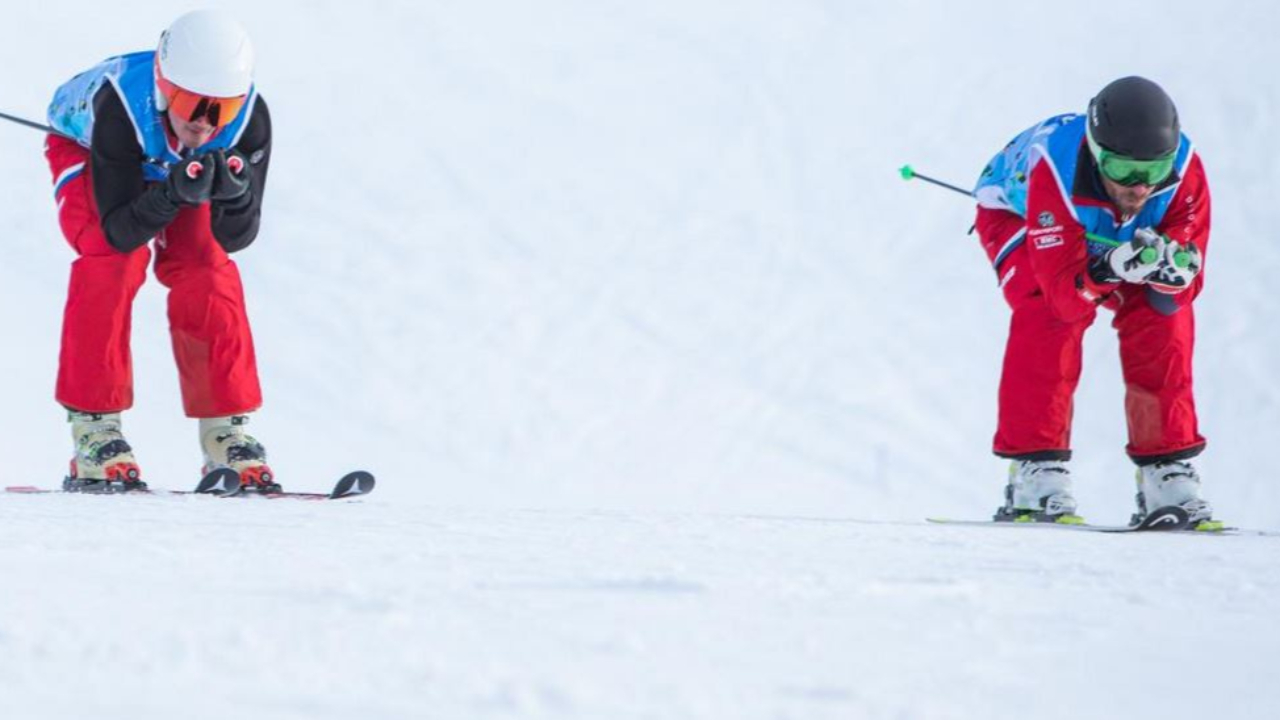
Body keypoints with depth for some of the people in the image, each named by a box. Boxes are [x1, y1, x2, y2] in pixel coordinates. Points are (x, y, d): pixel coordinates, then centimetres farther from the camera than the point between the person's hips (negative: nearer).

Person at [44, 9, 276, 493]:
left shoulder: (249, 118, -35)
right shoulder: (121, 104, -44)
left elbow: (237, 237, -30)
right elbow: (119, 232, -39)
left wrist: (235, 195, -51)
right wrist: (175, 195, -57)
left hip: (178, 167, 3)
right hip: (85, 150, -3)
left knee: (207, 271, -17)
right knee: (114, 259, -26)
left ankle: (226, 434, -8)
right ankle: (94, 430, -22)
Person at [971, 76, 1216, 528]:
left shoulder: (1183, 169, -34)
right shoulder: (1057, 171, -44)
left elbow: (1184, 289, -29)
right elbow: (1064, 291, -43)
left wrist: (1172, 268, -51)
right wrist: (1110, 268, -61)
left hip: (1112, 235, 4)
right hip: (1017, 214, -3)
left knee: (1166, 314, -17)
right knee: (1050, 312, -30)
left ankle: (1167, 470, -7)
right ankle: (1035, 470, -26)